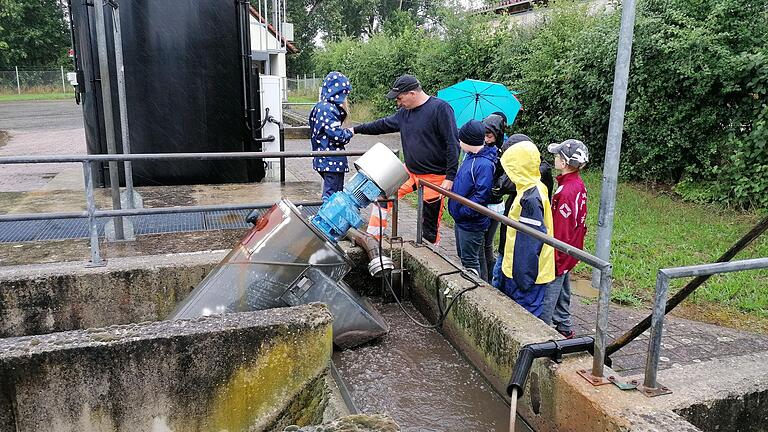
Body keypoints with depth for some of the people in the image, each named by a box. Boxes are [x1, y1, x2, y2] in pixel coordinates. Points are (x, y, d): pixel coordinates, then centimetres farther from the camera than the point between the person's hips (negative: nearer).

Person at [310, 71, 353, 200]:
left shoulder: (320, 106, 10)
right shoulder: (328, 109, -19)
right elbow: (337, 134, -23)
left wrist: (342, 110, 9)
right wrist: (349, 133, -4)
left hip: (324, 160, 10)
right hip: (332, 161, -10)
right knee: (332, 195, -3)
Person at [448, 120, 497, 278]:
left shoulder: (484, 164, -24)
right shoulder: (470, 157, 5)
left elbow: (481, 195, -28)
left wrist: (463, 211, -22)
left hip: (472, 223, -10)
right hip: (460, 219, 10)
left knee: (470, 261, 3)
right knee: (462, 256, 23)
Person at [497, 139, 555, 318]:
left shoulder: (530, 198, -24)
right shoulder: (536, 189, 7)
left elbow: (529, 243, -25)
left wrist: (524, 277, -21)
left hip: (526, 274, -10)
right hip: (516, 270, 10)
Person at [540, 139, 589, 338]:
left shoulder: (566, 191, -25)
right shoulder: (579, 184, 4)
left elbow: (560, 230, -23)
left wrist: (552, 259, -17)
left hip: (559, 253, -10)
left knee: (547, 295, 1)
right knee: (562, 292, 22)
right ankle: (564, 328, 35)